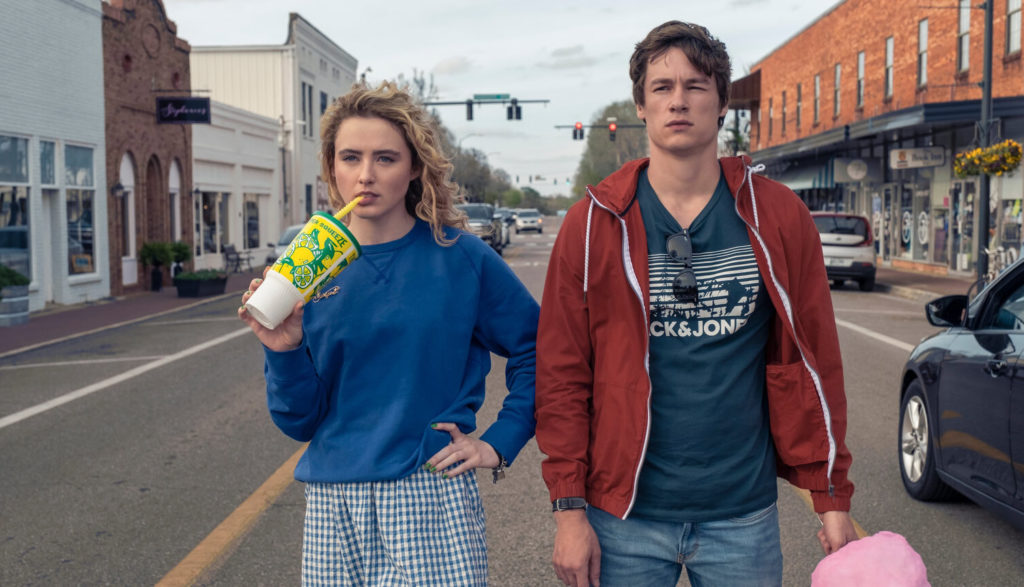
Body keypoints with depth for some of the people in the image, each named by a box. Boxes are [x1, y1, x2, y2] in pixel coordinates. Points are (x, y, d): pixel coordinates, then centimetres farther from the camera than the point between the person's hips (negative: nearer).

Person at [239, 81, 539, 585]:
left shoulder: (462, 258, -5)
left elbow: (536, 351, 5)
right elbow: (300, 422, 3)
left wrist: (499, 443, -1)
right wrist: (285, 353, -14)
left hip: (430, 503, -2)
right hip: (330, 504, 3)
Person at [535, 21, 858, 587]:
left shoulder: (778, 216, 1)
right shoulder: (593, 223, -3)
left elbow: (814, 361, 3)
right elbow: (561, 374, -3)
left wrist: (832, 498, 2)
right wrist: (569, 508, -6)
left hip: (744, 516, 1)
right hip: (625, 518, -1)